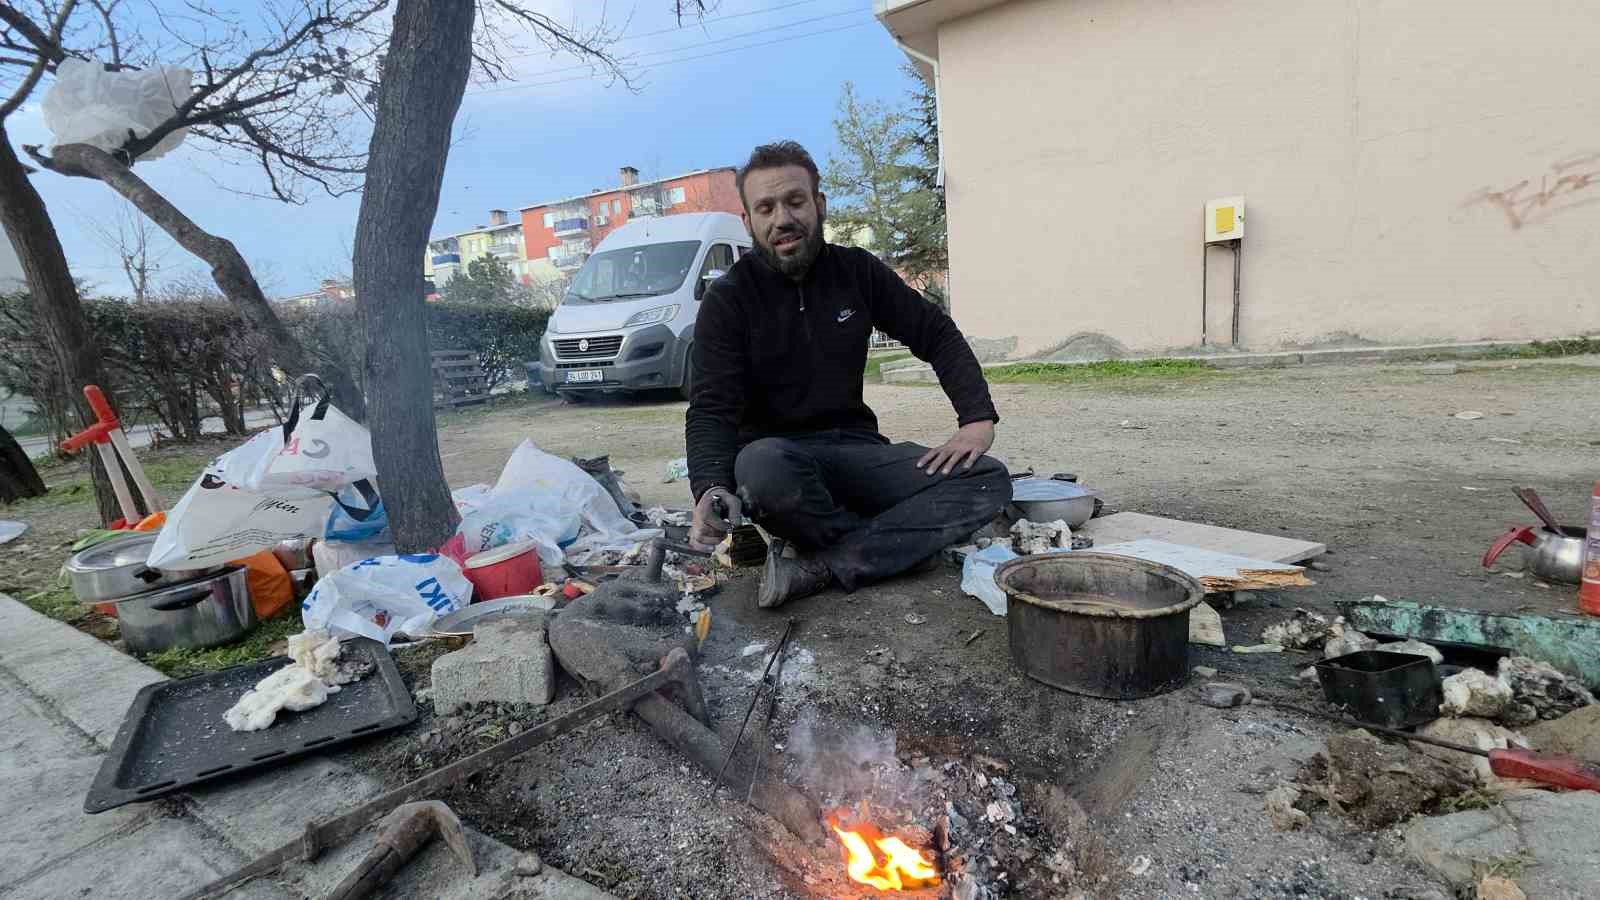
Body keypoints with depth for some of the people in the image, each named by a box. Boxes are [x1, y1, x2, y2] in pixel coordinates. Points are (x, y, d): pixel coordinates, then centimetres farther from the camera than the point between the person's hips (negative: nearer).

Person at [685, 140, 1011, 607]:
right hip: (778, 451, -3)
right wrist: (711, 489, -36)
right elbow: (711, 410, -15)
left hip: (855, 447, 4)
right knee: (761, 466, -40)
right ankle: (889, 544, -14)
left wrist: (980, 418, -5)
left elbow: (937, 335, 10)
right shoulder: (728, 298, -6)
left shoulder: (857, 271, 4)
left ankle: (818, 566, -25)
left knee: (988, 481, -17)